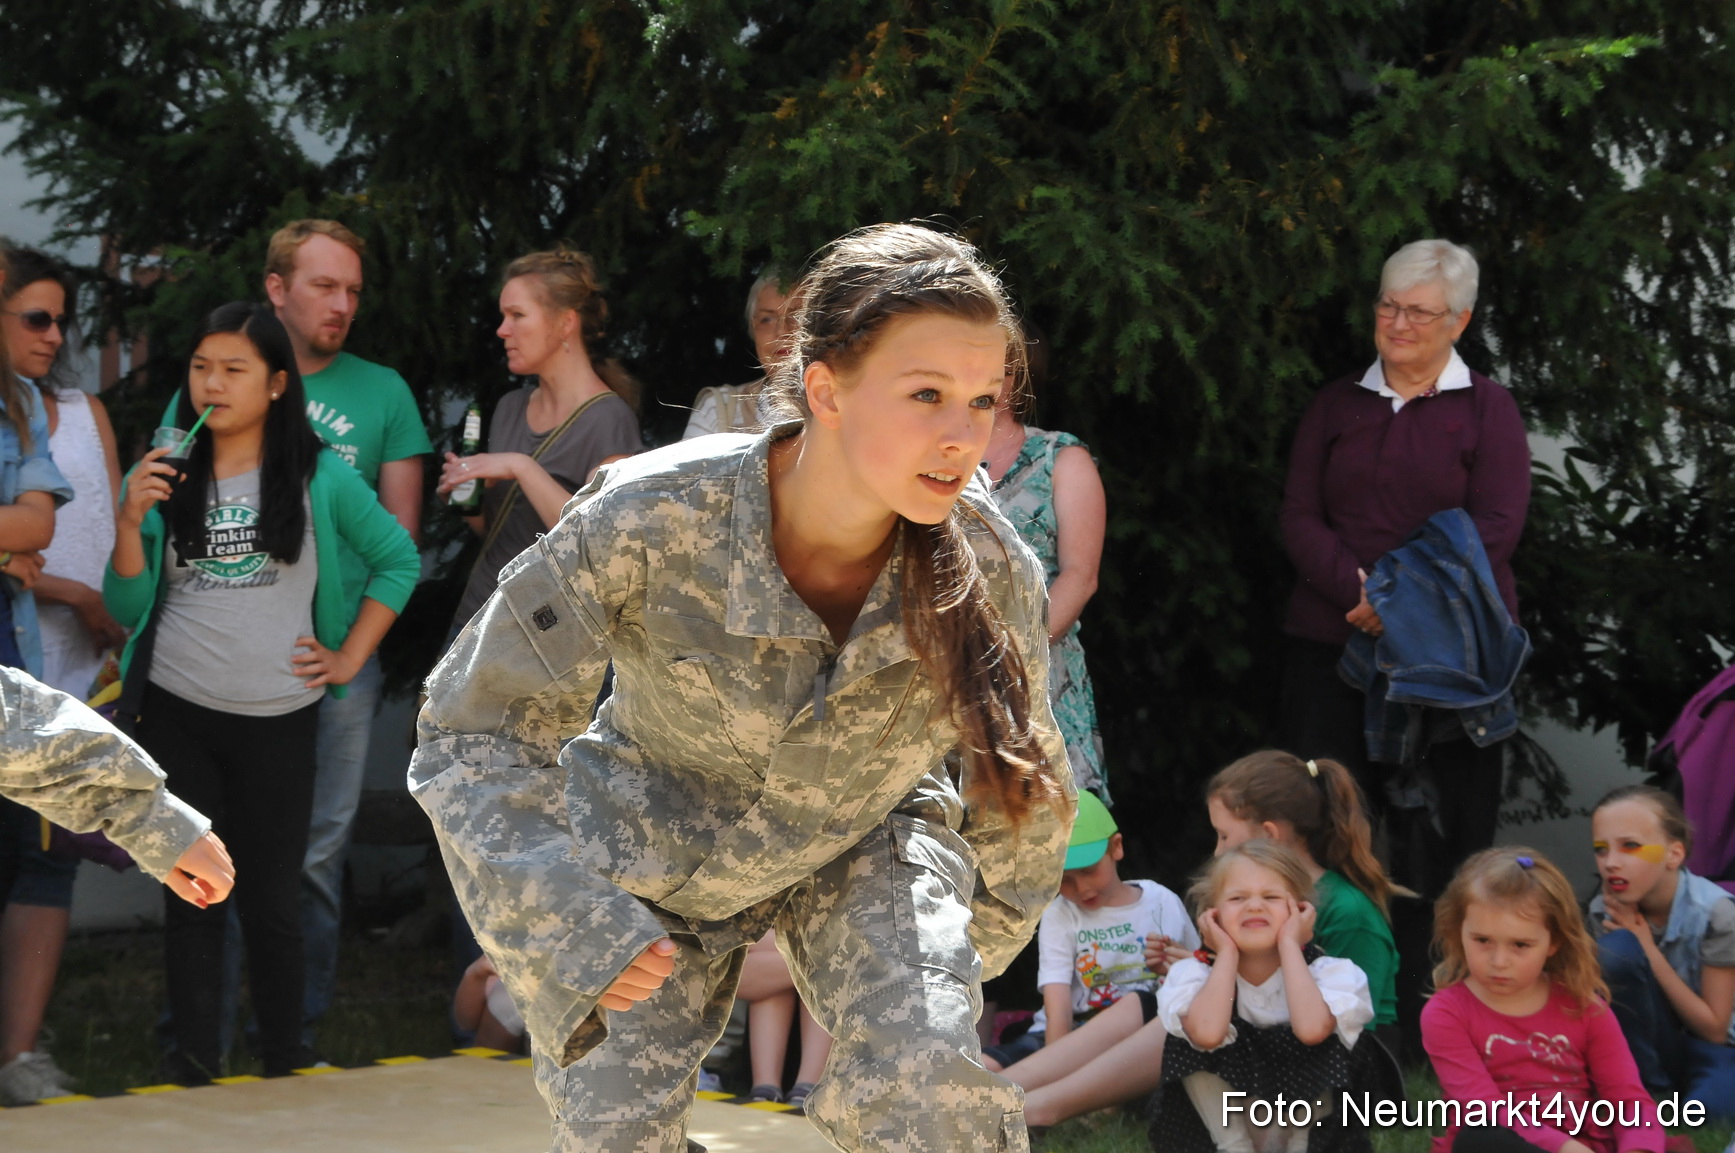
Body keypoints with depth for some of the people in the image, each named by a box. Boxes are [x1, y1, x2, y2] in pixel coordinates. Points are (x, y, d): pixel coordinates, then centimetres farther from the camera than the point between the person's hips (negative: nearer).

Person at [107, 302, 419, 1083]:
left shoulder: (320, 480, 0)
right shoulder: (164, 479, 4)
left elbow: (398, 560, 10)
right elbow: (128, 609, 2)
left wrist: (350, 657, 5)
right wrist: (130, 522, -13)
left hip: (278, 719, -1)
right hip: (177, 717, 2)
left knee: (273, 899, 3)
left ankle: (285, 1061, 13)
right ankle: (193, 1061, 11)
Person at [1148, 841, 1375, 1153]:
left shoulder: (1331, 972, -15)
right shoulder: (1195, 973, -12)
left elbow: (1311, 1028, -39)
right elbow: (1207, 1033, -35)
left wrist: (1288, 945, -27)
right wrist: (1227, 953, -23)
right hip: (1227, 1123, 1)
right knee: (1189, 1044, -22)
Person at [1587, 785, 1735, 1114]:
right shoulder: (1606, 910, -10)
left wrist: (1648, 950, -22)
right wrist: (1632, 943, -21)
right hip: (1650, 1047, 4)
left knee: (1706, 1109, -41)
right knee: (1617, 948, -26)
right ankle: (1645, 1090, -14)